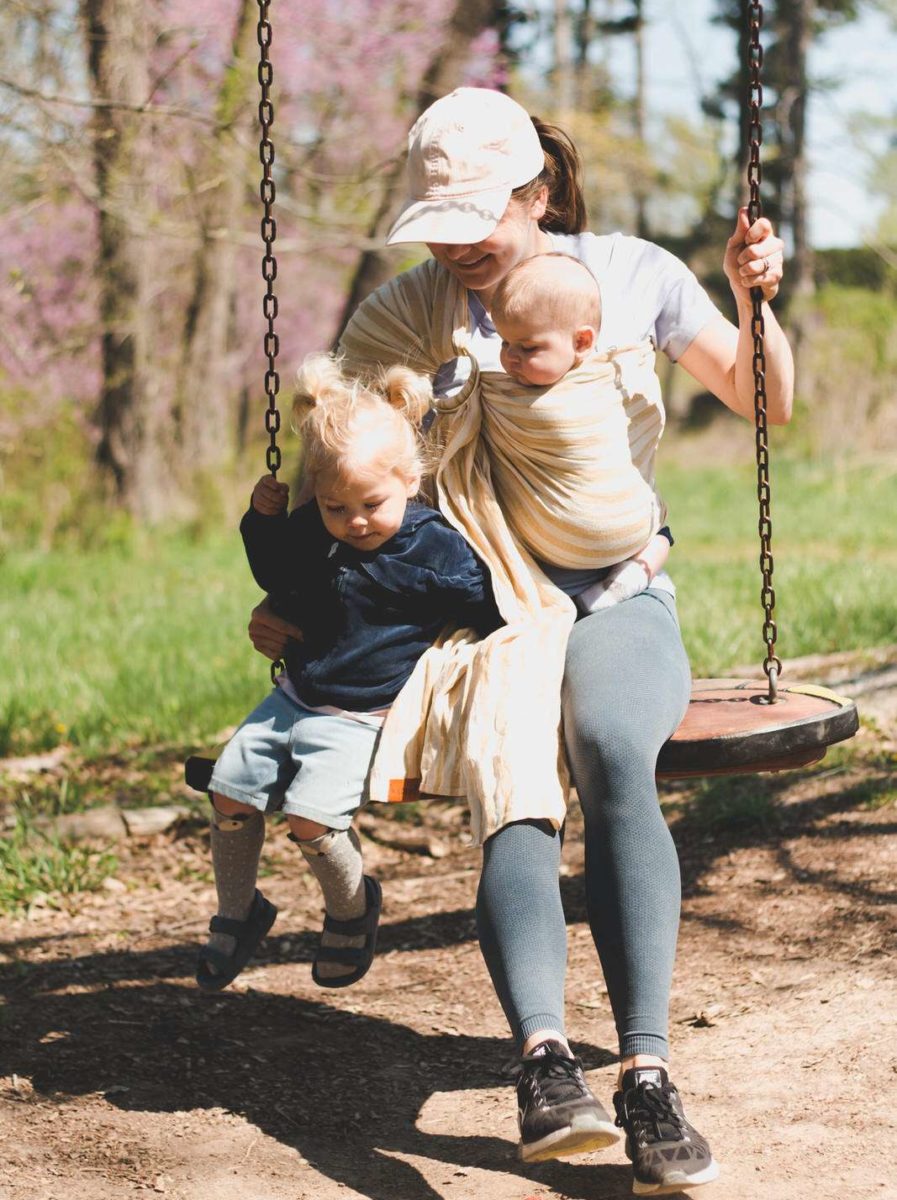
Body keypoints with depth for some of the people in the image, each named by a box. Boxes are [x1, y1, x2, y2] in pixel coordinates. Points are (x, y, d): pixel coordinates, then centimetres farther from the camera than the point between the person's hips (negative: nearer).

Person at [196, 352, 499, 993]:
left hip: (363, 718, -6)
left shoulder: (437, 548, -14)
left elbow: (491, 608, -6)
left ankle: (352, 909, 8)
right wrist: (264, 519, 9)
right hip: (295, 696, 7)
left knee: (311, 818, -22)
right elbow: (274, 578, 22)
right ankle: (237, 913, 23)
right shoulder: (310, 532, 3)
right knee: (228, 792, 2)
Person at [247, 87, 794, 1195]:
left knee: (614, 756, -35)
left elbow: (766, 404, 14)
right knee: (513, 794, -32)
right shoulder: (407, 312, 6)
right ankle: (546, 1062, -48)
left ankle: (646, 1075, -40)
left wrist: (754, 302, -5)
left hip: (613, 591, 0)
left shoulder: (632, 274, 7)